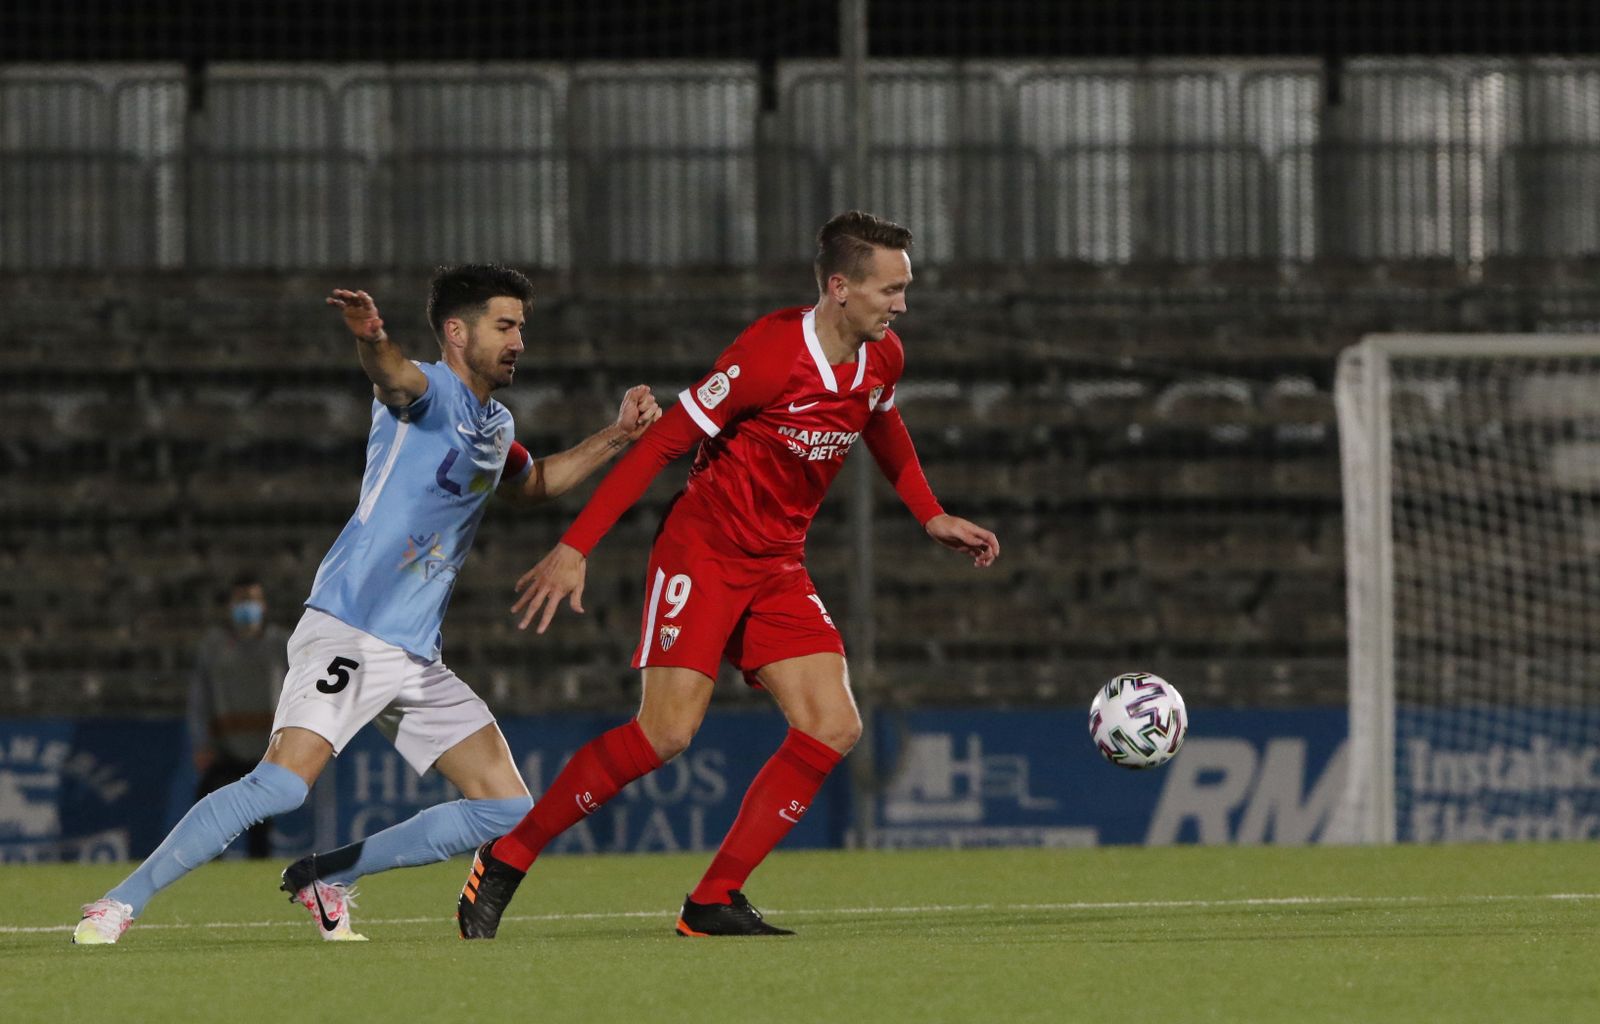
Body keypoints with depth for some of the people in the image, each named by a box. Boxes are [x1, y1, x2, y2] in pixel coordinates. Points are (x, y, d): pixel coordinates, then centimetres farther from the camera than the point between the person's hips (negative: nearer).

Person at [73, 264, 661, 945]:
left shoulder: (494, 426, 20)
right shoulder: (430, 392, -6)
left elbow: (531, 484, 42)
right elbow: (394, 375, -31)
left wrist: (617, 437, 29)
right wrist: (371, 339, -55)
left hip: (416, 657, 9)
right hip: (346, 633, -9)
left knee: (506, 808, 1)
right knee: (283, 785, -25)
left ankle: (323, 878, 11)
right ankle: (120, 903, -17)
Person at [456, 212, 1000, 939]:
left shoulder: (882, 359, 1)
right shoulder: (771, 355, -22)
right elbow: (664, 442, -18)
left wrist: (931, 517, 22)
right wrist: (576, 548, -20)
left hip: (779, 566, 8)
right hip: (703, 550, -8)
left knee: (833, 729, -8)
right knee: (668, 732, -18)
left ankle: (713, 904, -3)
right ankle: (506, 860, -3)